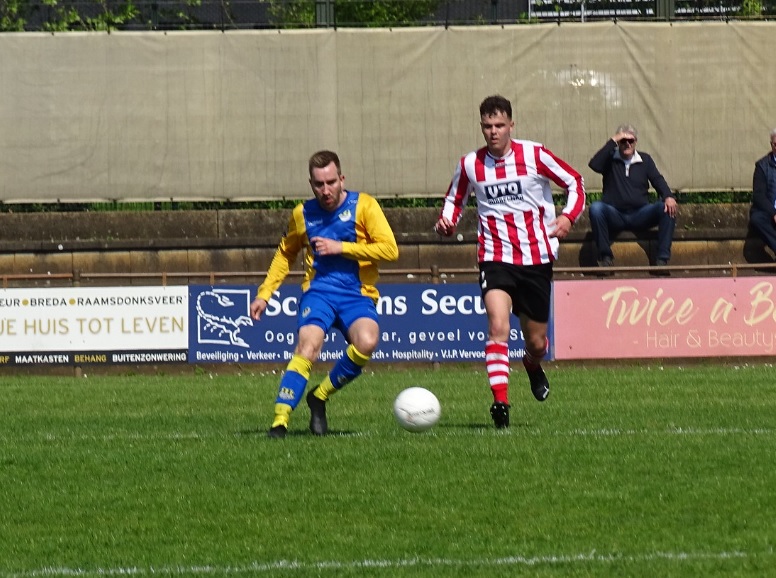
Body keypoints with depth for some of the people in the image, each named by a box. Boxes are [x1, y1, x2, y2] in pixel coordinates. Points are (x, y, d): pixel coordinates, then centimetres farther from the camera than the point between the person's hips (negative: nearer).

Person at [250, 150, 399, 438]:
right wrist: (264, 294, 19)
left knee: (366, 342, -32)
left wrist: (341, 247, -12)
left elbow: (390, 249, -8)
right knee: (308, 344, -29)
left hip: (358, 295, -1)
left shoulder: (363, 205, 0)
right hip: (319, 292, 1)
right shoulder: (303, 214, 9)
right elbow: (285, 254, 26)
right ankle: (280, 420, -29)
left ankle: (320, 396, -7)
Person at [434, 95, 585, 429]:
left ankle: (533, 365, 48)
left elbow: (574, 182, 4)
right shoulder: (469, 165, 1)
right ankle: (500, 402, -29)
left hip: (537, 258, 0)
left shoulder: (534, 156, -5)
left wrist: (569, 216, -14)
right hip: (495, 259, 0)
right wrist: (446, 221, -5)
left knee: (536, 341, 10)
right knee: (498, 325, -25)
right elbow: (455, 199, 18)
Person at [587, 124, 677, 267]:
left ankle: (662, 258, -24)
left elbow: (658, 180, 2)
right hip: (615, 215, -2)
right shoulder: (610, 159, 9)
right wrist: (612, 142, -12)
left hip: (639, 216, 2)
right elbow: (594, 165, -13)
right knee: (595, 208, -33)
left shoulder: (645, 160, 15)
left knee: (668, 208, -25)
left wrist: (668, 196, -19)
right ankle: (605, 256, -25)